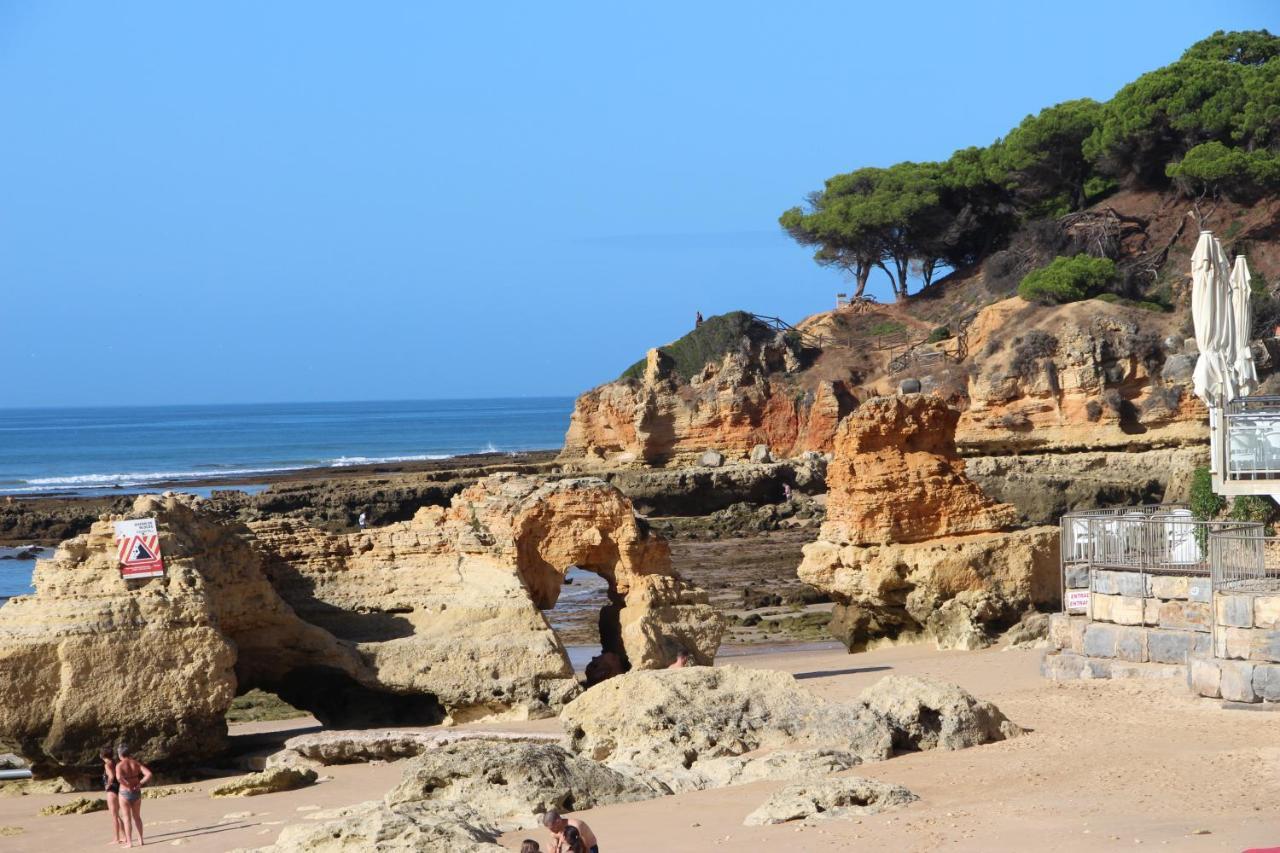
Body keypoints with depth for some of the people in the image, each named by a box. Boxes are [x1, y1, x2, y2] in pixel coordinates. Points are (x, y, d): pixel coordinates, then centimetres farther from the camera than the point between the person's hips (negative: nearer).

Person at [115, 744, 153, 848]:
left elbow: (119, 777, -32)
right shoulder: (136, 763, 0)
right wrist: (139, 784, -3)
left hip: (125, 793, -4)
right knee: (137, 817, 20)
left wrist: (128, 786, -19)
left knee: (127, 818, 5)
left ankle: (129, 842, 5)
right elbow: (149, 774, -8)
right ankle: (141, 839, 24)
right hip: (137, 792, 4)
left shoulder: (119, 765, -12)